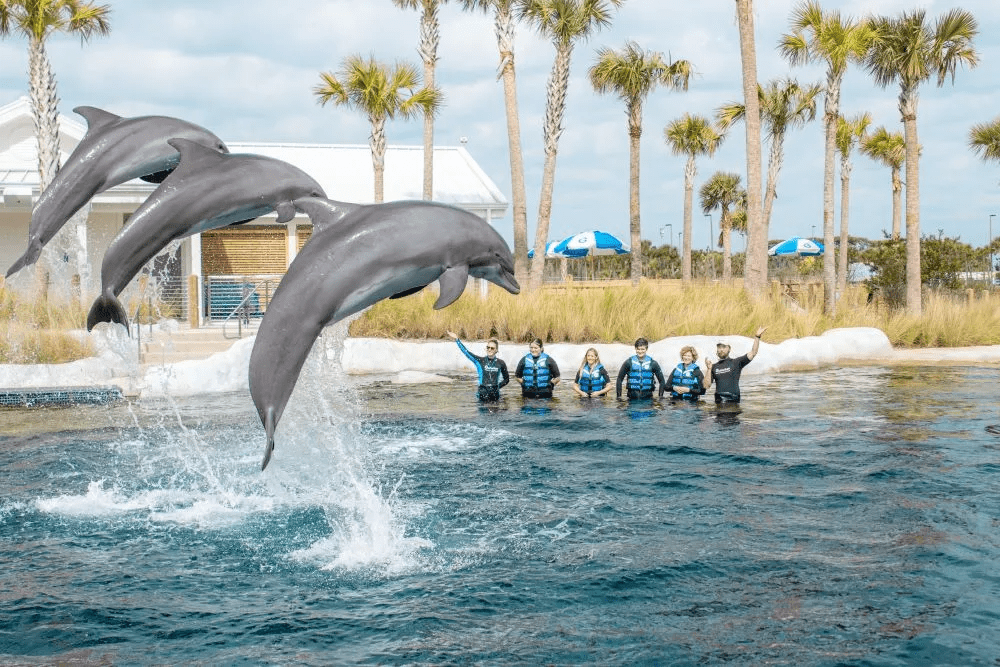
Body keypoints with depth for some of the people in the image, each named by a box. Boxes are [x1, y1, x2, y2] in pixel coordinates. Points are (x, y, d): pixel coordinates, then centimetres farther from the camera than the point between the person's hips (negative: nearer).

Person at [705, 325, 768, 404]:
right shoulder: (714, 367, 13)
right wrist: (709, 369, -3)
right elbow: (707, 385, 7)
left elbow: (753, 353, 0)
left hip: (733, 400, -2)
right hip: (719, 400, 2)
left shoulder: (736, 363, 7)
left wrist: (757, 337, -8)